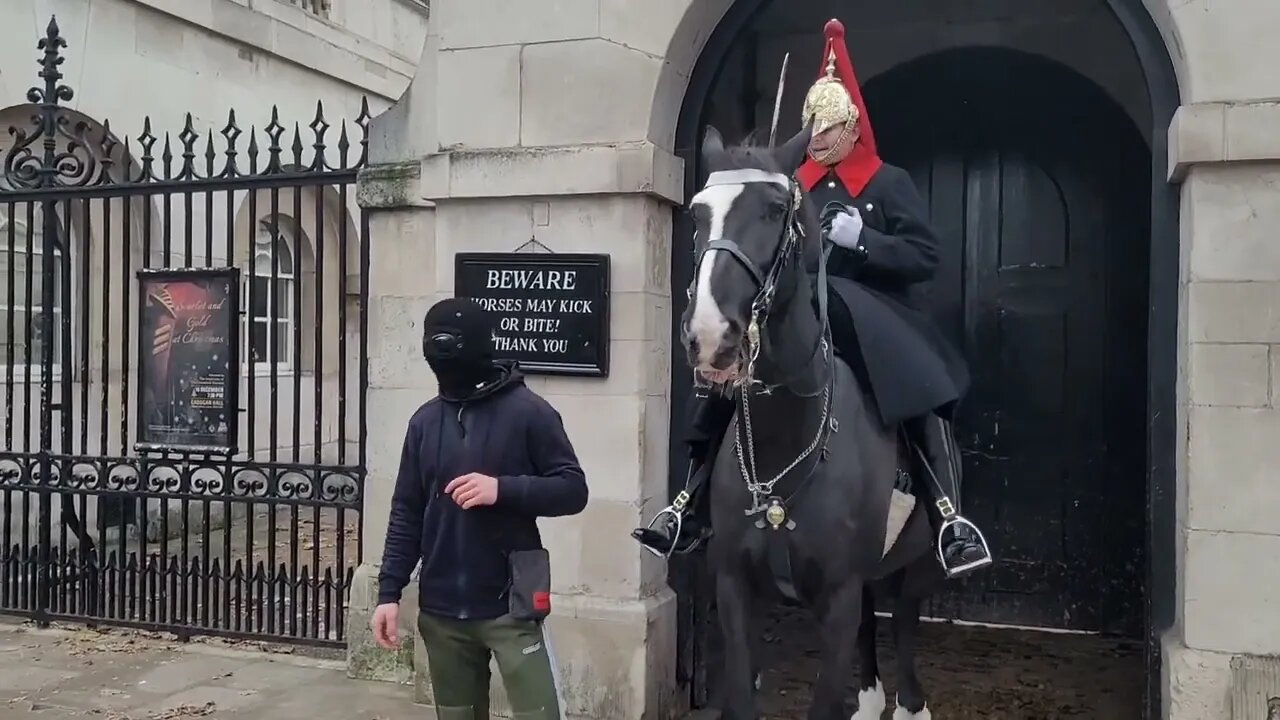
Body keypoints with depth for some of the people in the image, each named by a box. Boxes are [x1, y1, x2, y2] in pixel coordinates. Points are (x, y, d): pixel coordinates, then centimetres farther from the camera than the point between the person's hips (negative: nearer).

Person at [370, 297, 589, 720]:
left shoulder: (528, 412, -6)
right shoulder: (425, 421, 6)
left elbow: (573, 490, -6)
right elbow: (406, 513, 10)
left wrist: (503, 489, -19)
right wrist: (389, 593, 3)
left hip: (509, 607, -4)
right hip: (440, 611, 4)